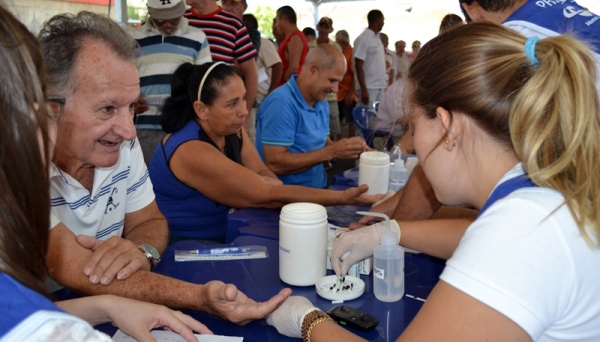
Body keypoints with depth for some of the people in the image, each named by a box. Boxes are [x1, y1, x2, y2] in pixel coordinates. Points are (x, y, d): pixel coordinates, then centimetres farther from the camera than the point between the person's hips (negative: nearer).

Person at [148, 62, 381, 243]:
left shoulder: (232, 132, -2)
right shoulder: (192, 152, -27)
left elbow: (272, 182, -6)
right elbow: (270, 195, -27)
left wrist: (245, 189, -28)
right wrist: (343, 198, -26)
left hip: (218, 239, 7)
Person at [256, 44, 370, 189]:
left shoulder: (321, 103, 8)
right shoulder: (281, 103, -18)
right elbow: (274, 164, -22)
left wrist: (348, 149, -5)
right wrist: (331, 152, -21)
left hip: (317, 188, 8)